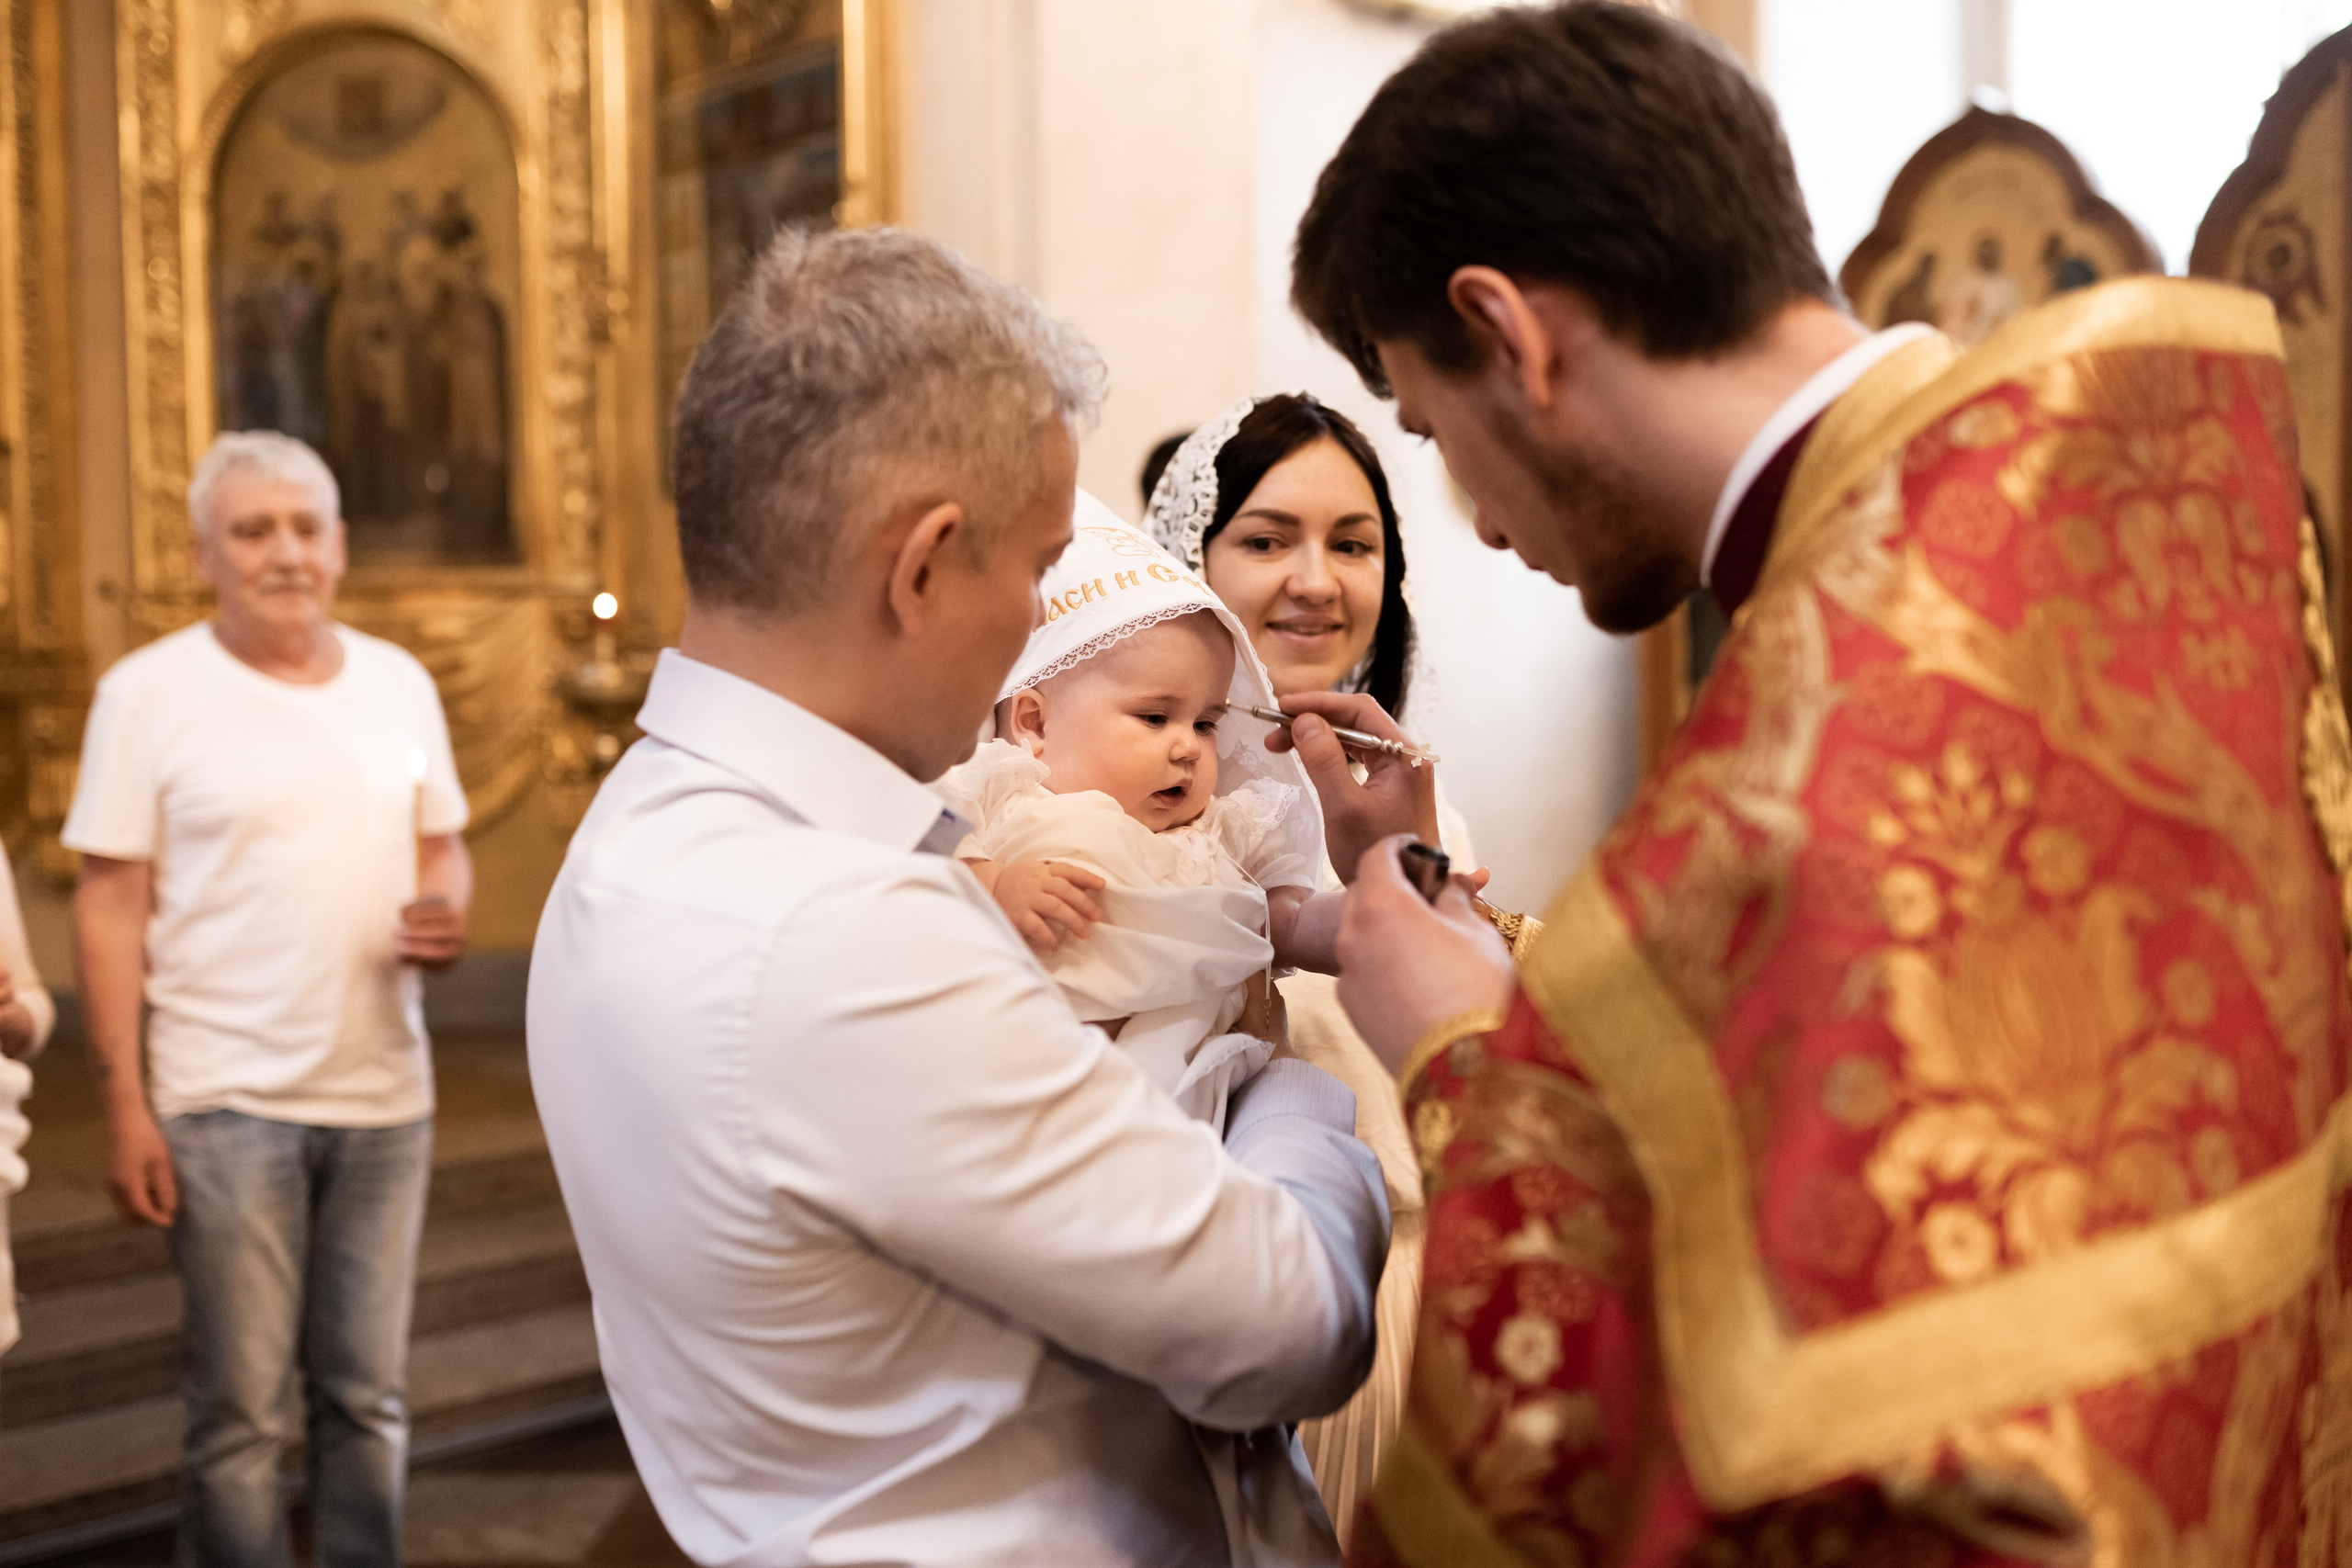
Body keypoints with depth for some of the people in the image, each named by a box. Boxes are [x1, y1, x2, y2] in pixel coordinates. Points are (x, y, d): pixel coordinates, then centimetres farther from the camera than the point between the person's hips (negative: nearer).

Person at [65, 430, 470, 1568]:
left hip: (385, 1094, 4)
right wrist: (123, 1103, -10)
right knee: (241, 1418, 4)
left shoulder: (400, 683, 8)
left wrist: (447, 915, -7)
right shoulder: (146, 691, -3)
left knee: (368, 1399, 13)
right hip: (227, 1101, -4)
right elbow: (111, 901, -5)